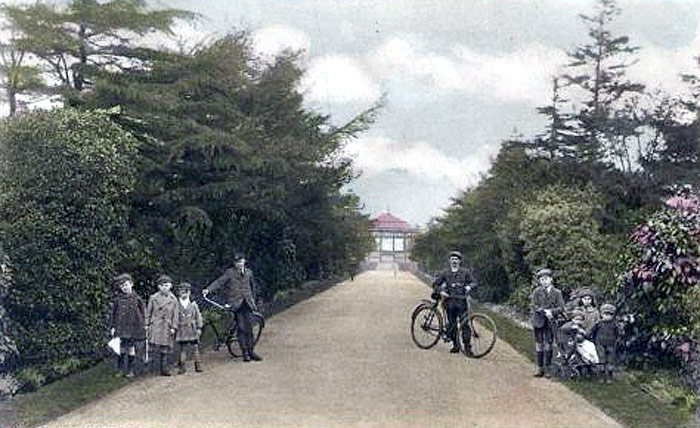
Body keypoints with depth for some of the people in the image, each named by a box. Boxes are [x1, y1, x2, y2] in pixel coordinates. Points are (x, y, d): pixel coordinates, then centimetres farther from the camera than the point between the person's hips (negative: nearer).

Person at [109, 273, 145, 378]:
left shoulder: (136, 298, 0)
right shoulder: (117, 299, 3)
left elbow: (142, 311, 6)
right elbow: (113, 313, 5)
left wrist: (141, 324, 1)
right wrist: (112, 327, 1)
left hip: (132, 326, -1)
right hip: (121, 326, 1)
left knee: (131, 346, 3)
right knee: (121, 347, 2)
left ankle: (130, 370, 12)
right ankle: (121, 370, 10)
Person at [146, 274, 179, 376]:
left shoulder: (173, 299, 6)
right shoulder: (153, 298, 6)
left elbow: (175, 314, 6)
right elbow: (149, 312, 9)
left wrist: (173, 327, -1)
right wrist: (147, 324, 3)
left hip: (167, 327, 0)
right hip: (155, 326, 0)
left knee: (166, 348, 0)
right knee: (157, 346, -9)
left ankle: (165, 369, 6)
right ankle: (161, 368, -2)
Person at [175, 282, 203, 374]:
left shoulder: (193, 304, 7)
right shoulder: (176, 305, 3)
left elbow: (198, 316, 10)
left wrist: (199, 328, 5)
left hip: (192, 330, 1)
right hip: (181, 331, -1)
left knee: (195, 348, 2)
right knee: (182, 349, 0)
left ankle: (197, 365, 8)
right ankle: (182, 367, 5)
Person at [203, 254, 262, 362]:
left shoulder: (248, 272, 10)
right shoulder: (230, 272, -3)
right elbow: (219, 282, -14)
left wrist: (252, 299, 26)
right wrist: (208, 289, -28)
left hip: (247, 302, 3)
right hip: (236, 303, -3)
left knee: (249, 327, 1)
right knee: (241, 327, -5)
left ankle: (251, 351, 11)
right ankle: (245, 353, 1)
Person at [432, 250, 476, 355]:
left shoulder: (465, 272, 9)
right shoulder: (445, 273, 12)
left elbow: (473, 282, 8)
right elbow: (435, 284, 14)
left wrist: (469, 286, -13)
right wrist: (440, 291, -3)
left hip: (462, 301, -2)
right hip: (450, 301, 2)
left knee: (465, 324, -9)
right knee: (451, 325, 2)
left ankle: (467, 346, -4)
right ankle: (455, 345, 16)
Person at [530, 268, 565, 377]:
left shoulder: (557, 292, 5)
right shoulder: (537, 291, 3)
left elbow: (561, 308, -1)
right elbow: (533, 306, -5)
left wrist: (551, 312, -17)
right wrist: (544, 311, -18)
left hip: (550, 322, 0)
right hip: (538, 321, 0)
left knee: (548, 344, 0)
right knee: (539, 344, 3)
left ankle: (547, 368, 7)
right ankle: (540, 368, 8)